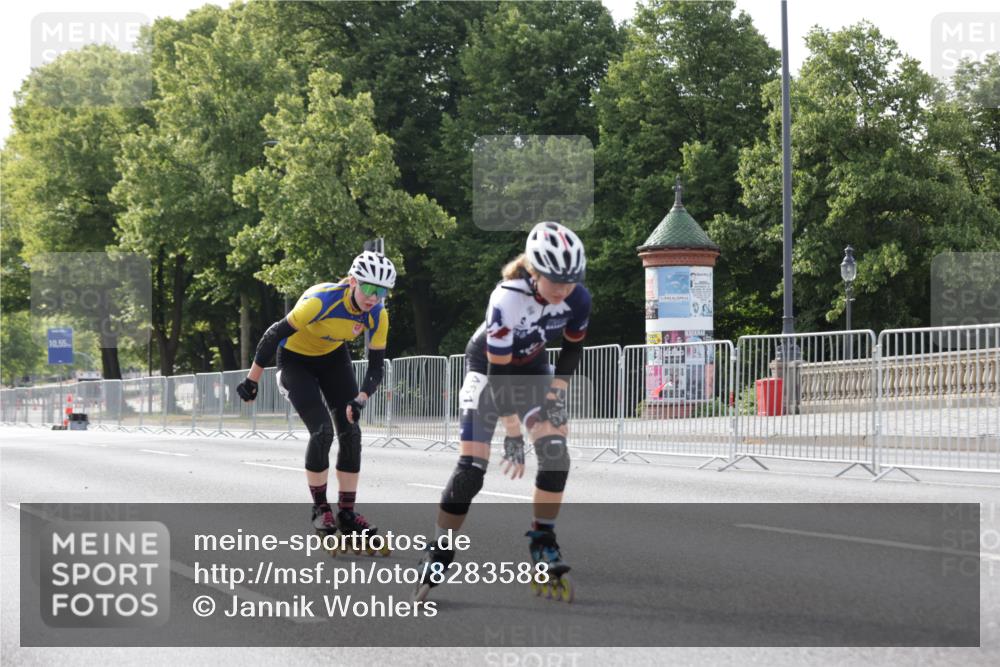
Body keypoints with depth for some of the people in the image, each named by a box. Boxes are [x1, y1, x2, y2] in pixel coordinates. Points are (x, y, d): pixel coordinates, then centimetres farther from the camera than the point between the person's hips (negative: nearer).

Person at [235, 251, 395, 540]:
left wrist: (360, 399, -33)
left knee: (350, 432, -6)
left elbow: (376, 366, -14)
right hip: (295, 359, -5)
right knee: (322, 431, -19)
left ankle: (347, 512, 4)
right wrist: (252, 380, -21)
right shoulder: (322, 300, -36)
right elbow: (275, 334, -27)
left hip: (333, 357, 5)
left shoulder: (377, 316, -21)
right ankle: (320, 508, -2)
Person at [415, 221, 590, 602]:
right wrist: (512, 435, -31)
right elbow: (499, 373, -32)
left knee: (556, 454, -14)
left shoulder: (578, 299, -24)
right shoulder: (507, 300, -37)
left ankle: (542, 541, 3)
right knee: (471, 468, -13)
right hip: (489, 368, -4)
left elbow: (572, 347, -2)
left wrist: (557, 392, -11)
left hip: (532, 369, 4)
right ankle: (438, 556, -3)